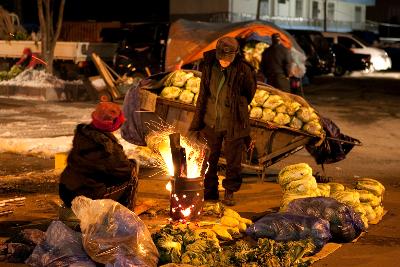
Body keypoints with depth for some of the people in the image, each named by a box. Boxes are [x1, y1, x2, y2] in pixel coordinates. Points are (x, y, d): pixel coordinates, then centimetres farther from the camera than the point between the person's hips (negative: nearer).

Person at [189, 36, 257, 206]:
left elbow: (249, 93, 3)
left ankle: (230, 192, 26)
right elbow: (203, 95, 4)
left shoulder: (243, 70, -14)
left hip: (233, 124, -2)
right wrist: (197, 122, 7)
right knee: (209, 160, 11)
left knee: (233, 160, 9)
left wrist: (233, 107, 9)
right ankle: (209, 192, 26)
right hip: (211, 122, 2)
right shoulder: (209, 67, -6)